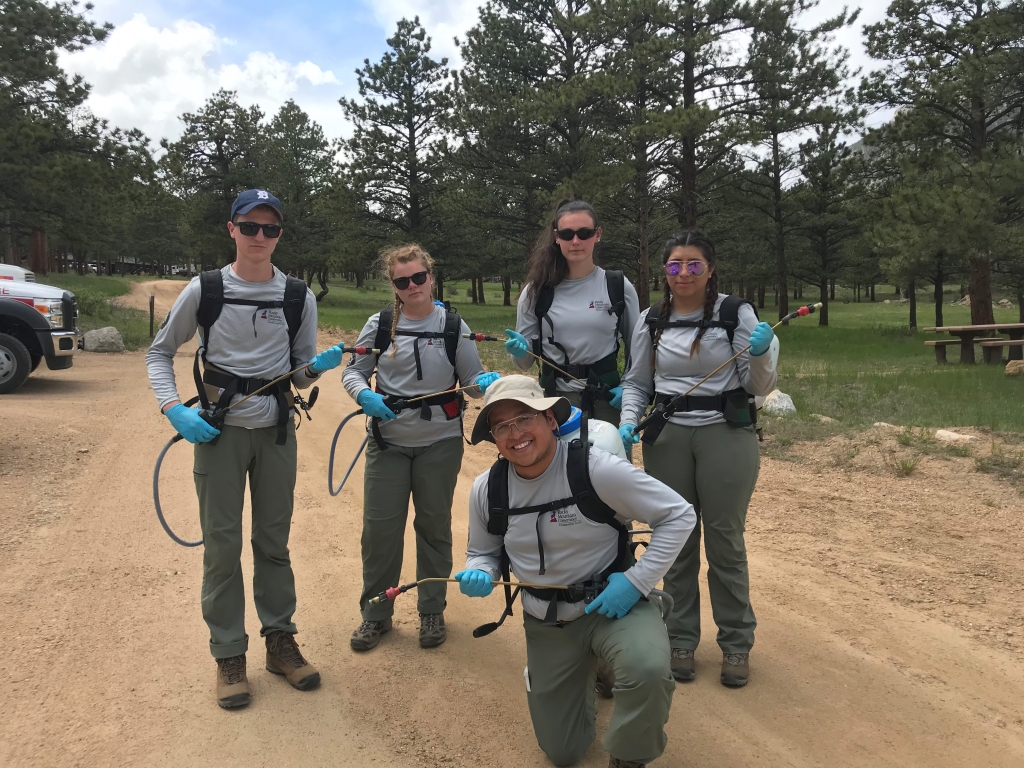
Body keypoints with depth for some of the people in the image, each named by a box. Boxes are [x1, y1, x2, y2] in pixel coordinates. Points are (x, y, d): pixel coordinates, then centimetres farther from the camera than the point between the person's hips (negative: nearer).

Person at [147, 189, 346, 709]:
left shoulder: (299, 297, 2)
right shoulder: (204, 290, -3)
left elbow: (300, 376, 8)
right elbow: (159, 352, 5)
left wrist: (319, 366, -16)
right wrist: (173, 408, -10)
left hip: (276, 431, 2)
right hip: (219, 431, -2)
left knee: (274, 540, 11)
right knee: (223, 543, 3)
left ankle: (280, 642, 25)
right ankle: (229, 656, 16)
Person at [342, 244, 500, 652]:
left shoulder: (453, 325, -1)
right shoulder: (381, 324, -1)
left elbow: (472, 380, 2)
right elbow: (353, 371, 5)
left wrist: (485, 383, -20)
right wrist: (363, 395, -16)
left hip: (440, 442, 0)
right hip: (388, 442, 1)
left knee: (434, 526, 11)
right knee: (379, 527, 3)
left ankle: (432, 611, 28)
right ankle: (375, 613, 22)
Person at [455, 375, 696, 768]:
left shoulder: (596, 469, -23)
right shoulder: (486, 490, -9)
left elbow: (679, 514, -16)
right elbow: (482, 554, 8)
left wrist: (637, 581, -22)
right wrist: (478, 575, -16)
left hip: (612, 604, -4)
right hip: (544, 622, 4)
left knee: (648, 671, -38)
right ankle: (587, 670, 45)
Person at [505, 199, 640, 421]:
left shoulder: (619, 287, 0)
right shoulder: (537, 290, -1)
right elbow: (525, 362, 4)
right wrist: (520, 350, -18)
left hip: (607, 399, 0)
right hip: (556, 399, 0)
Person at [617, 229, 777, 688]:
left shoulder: (735, 313, -4)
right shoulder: (651, 321, 5)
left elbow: (760, 387, -1)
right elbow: (636, 382, 13)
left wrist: (759, 355, -21)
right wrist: (628, 424, -4)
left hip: (726, 436, -3)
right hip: (666, 439, 3)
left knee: (725, 541, 5)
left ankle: (736, 645, 22)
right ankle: (681, 640, 25)